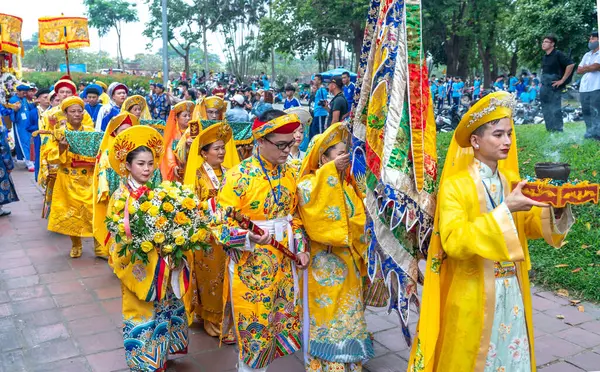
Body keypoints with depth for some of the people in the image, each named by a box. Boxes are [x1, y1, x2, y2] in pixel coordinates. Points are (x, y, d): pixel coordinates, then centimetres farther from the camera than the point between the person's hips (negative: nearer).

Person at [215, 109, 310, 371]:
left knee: (282, 325, 16)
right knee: (254, 330, 6)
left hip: (283, 263, 6)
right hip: (250, 267, -6)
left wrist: (300, 247, 6)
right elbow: (221, 225, -17)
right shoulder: (238, 176, -17)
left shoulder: (289, 174, 2)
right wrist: (248, 238, -34)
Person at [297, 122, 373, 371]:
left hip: (347, 262, 7)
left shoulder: (347, 187, 11)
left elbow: (360, 219, 7)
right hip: (324, 263, -7)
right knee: (325, 315, 1)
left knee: (347, 316, 14)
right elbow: (307, 199, -32)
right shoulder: (311, 182, -9)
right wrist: (331, 171, -28)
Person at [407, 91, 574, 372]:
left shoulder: (511, 181, 4)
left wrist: (554, 210, -14)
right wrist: (504, 211, -29)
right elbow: (453, 241, -26)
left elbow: (530, 227, 6)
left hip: (511, 291, 6)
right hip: (472, 293, -5)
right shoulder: (454, 186, -15)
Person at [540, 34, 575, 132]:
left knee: (555, 110, -8)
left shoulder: (558, 54, -9)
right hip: (544, 87, 8)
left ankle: (557, 131, -3)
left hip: (554, 87, -8)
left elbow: (571, 64, -17)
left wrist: (562, 80, -16)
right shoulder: (544, 57, 15)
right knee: (546, 110, 11)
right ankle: (550, 130, 19)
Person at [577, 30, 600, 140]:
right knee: (586, 112, 8)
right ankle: (589, 132, 15)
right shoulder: (587, 55, 20)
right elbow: (579, 70, 15)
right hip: (584, 88, 7)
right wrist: (590, 67, -2)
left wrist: (585, 68, 5)